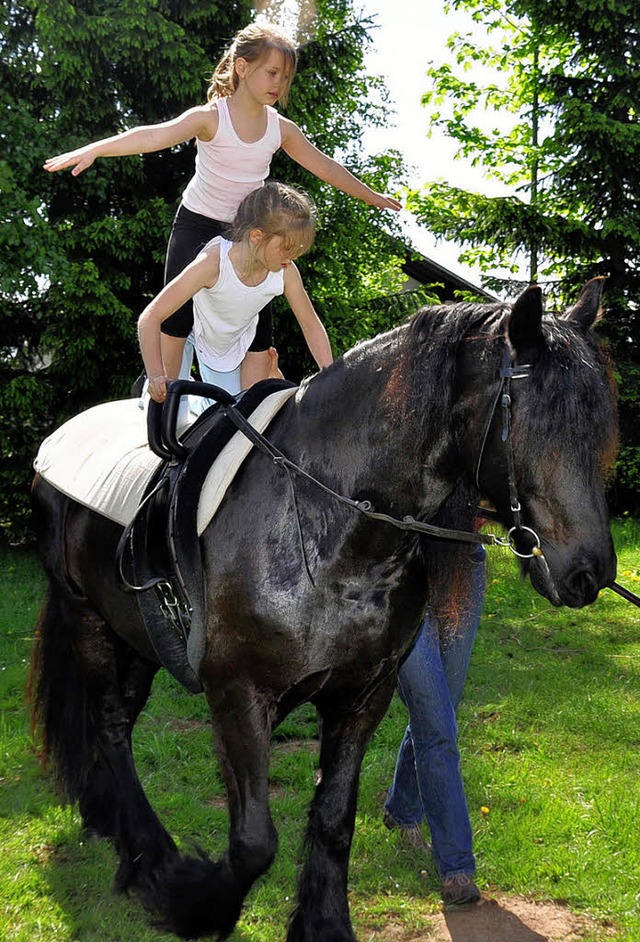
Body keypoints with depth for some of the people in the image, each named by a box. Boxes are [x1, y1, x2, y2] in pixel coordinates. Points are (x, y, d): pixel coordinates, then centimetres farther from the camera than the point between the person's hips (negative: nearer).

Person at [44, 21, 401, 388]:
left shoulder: (282, 129, -4)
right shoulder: (211, 118, -18)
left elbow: (324, 166, 10)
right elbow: (153, 136, -33)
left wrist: (372, 196, 19)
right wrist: (93, 149, -48)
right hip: (197, 225, -4)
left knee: (259, 335, -3)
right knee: (176, 321, 2)